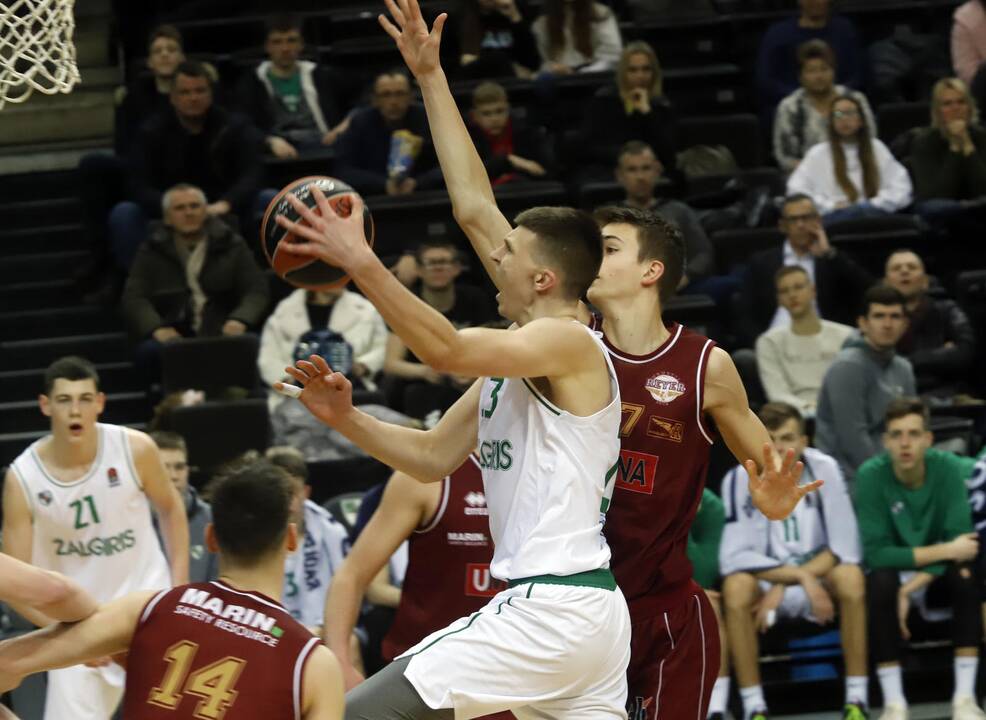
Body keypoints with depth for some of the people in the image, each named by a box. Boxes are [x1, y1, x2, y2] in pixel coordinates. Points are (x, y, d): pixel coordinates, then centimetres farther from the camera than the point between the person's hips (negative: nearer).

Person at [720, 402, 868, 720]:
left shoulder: (823, 469, -11)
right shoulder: (741, 478, -13)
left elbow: (844, 548, -13)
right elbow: (735, 557, -19)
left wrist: (784, 586, -22)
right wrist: (802, 577, -28)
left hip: (819, 578, 1)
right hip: (766, 584, -1)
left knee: (850, 577, -31)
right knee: (736, 586, -33)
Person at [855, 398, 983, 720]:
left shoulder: (949, 469, -16)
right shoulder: (871, 476, -19)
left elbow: (959, 543, -20)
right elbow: (876, 553, -23)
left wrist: (913, 587, -31)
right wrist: (945, 551, -28)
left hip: (937, 576, 1)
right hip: (895, 573, -1)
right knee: (880, 581, -34)